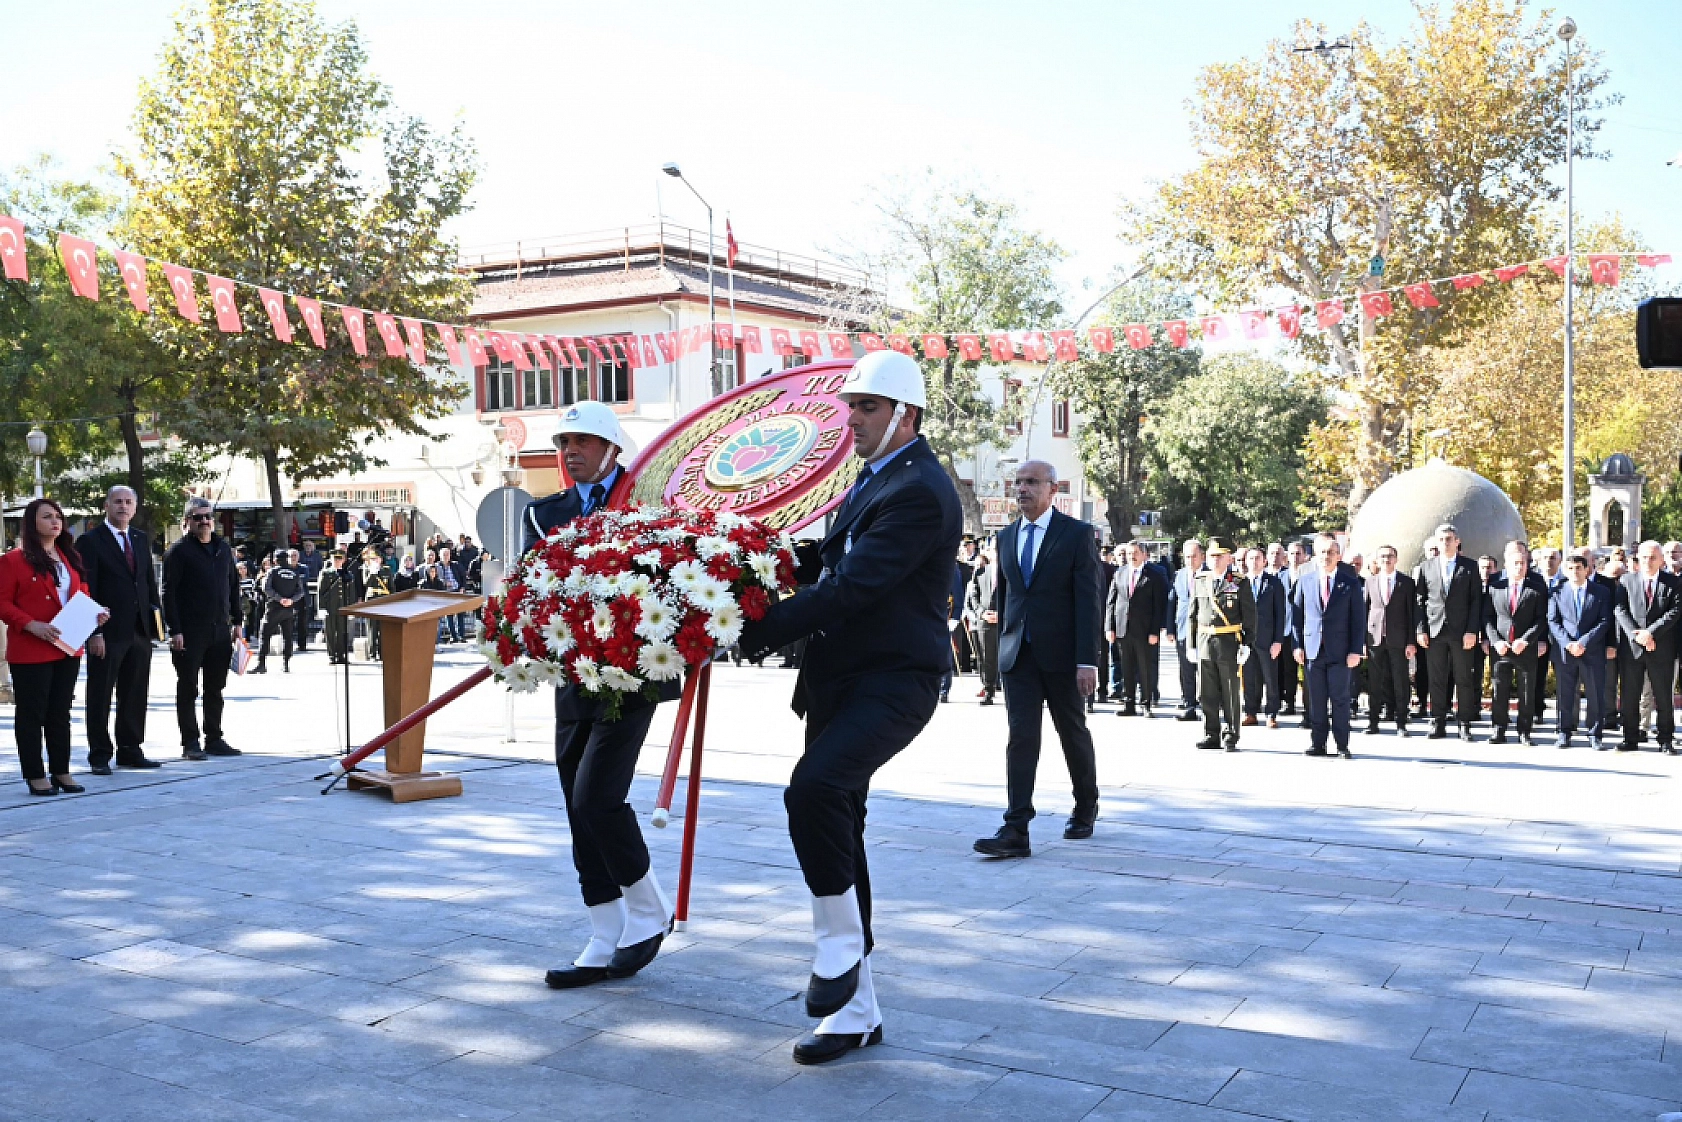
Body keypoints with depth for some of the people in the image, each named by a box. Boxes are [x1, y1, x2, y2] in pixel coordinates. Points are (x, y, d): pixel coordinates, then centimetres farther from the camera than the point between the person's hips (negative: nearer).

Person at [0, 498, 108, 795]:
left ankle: (61, 772, 18)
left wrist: (95, 615, -1)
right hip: (30, 651, -6)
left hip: (68, 649, 6)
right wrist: (31, 625, -22)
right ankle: (35, 776, 7)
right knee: (31, 713, 1)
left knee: (61, 712, 12)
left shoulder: (72, 558, 14)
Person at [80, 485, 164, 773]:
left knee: (135, 695, 11)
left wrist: (157, 614, 6)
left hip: (140, 630, 6)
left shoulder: (142, 539, 13)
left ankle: (130, 749, 20)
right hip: (108, 632, -6)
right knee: (100, 695, 3)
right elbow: (86, 590, -10)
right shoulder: (91, 541, -6)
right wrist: (94, 632, -16)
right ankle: (99, 755, 9)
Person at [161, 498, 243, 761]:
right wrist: (175, 630, -16)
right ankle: (190, 742, 5)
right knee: (188, 688, 1)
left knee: (215, 688, 11)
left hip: (220, 630, 6)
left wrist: (237, 622, 13)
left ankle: (214, 739, 18)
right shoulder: (178, 551, -5)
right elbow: (168, 593, -10)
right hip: (189, 632, -6)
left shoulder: (223, 549, 14)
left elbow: (233, 586, 19)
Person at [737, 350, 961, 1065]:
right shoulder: (876, 477, 16)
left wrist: (754, 635, -24)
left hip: (893, 680, -10)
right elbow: (831, 559, 24)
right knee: (835, 822, 10)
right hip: (840, 677, 10)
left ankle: (842, 943, -9)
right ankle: (855, 1009, 21)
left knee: (815, 788, -32)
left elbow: (850, 589, -24)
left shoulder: (920, 491, -16)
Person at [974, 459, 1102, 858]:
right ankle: (1015, 831, -10)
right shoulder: (1006, 536, 10)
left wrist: (1087, 661, -16)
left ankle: (1085, 809, 34)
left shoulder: (1077, 534, -5)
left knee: (1073, 733, 12)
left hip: (1061, 653, -3)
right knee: (1021, 737, -5)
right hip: (1018, 654, 3)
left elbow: (1087, 600, -10)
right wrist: (1004, 642, 13)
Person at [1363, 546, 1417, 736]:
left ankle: (1401, 723, 6)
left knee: (1400, 682, 0)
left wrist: (1411, 642, -4)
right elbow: (1364, 610, 9)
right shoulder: (1370, 582, 9)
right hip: (1375, 637, 1)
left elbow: (1411, 613, 2)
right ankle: (1373, 722, 9)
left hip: (1398, 639, -1)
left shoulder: (1407, 582, 5)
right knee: (1375, 682, 3)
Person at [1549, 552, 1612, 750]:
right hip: (1564, 651, 1)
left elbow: (1604, 621, -1)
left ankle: (1595, 735, 8)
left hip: (1592, 651, -1)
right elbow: (1552, 621, 3)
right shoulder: (1557, 592, 9)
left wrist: (1584, 642, -12)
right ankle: (1565, 733, 11)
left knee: (1596, 694, 1)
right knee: (1564, 694, 3)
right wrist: (1567, 643, -11)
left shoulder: (1602, 592, 6)